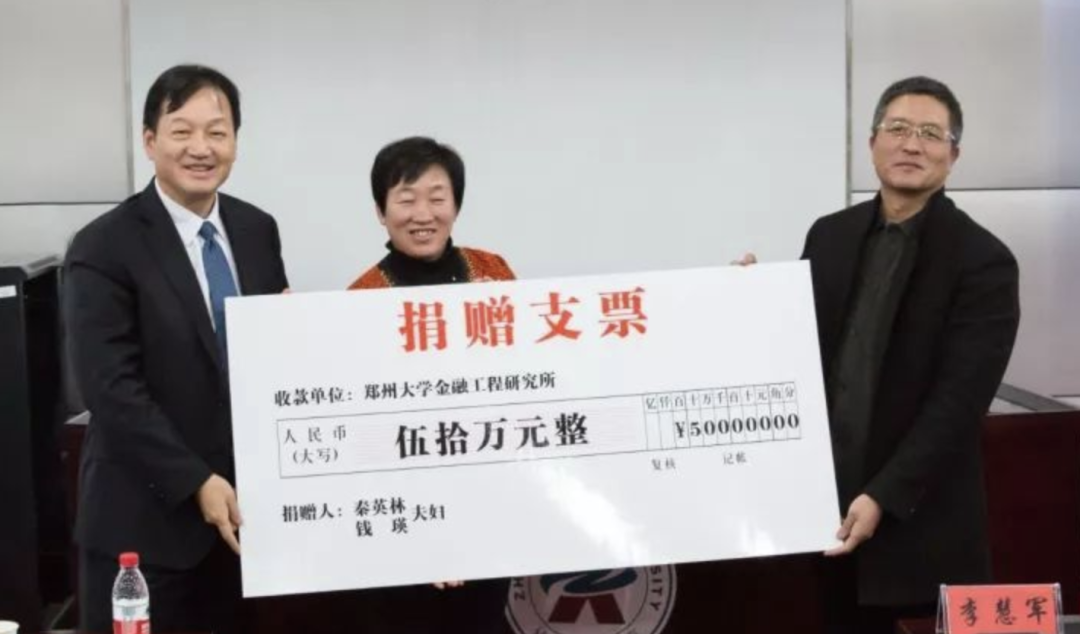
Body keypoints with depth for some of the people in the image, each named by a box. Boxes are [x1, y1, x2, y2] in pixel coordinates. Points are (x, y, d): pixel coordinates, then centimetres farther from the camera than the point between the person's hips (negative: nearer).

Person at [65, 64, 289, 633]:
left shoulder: (257, 230, 6)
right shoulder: (104, 248, -11)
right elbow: (113, 390, -16)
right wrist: (197, 483, -19)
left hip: (245, 504, 5)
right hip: (145, 518, -5)